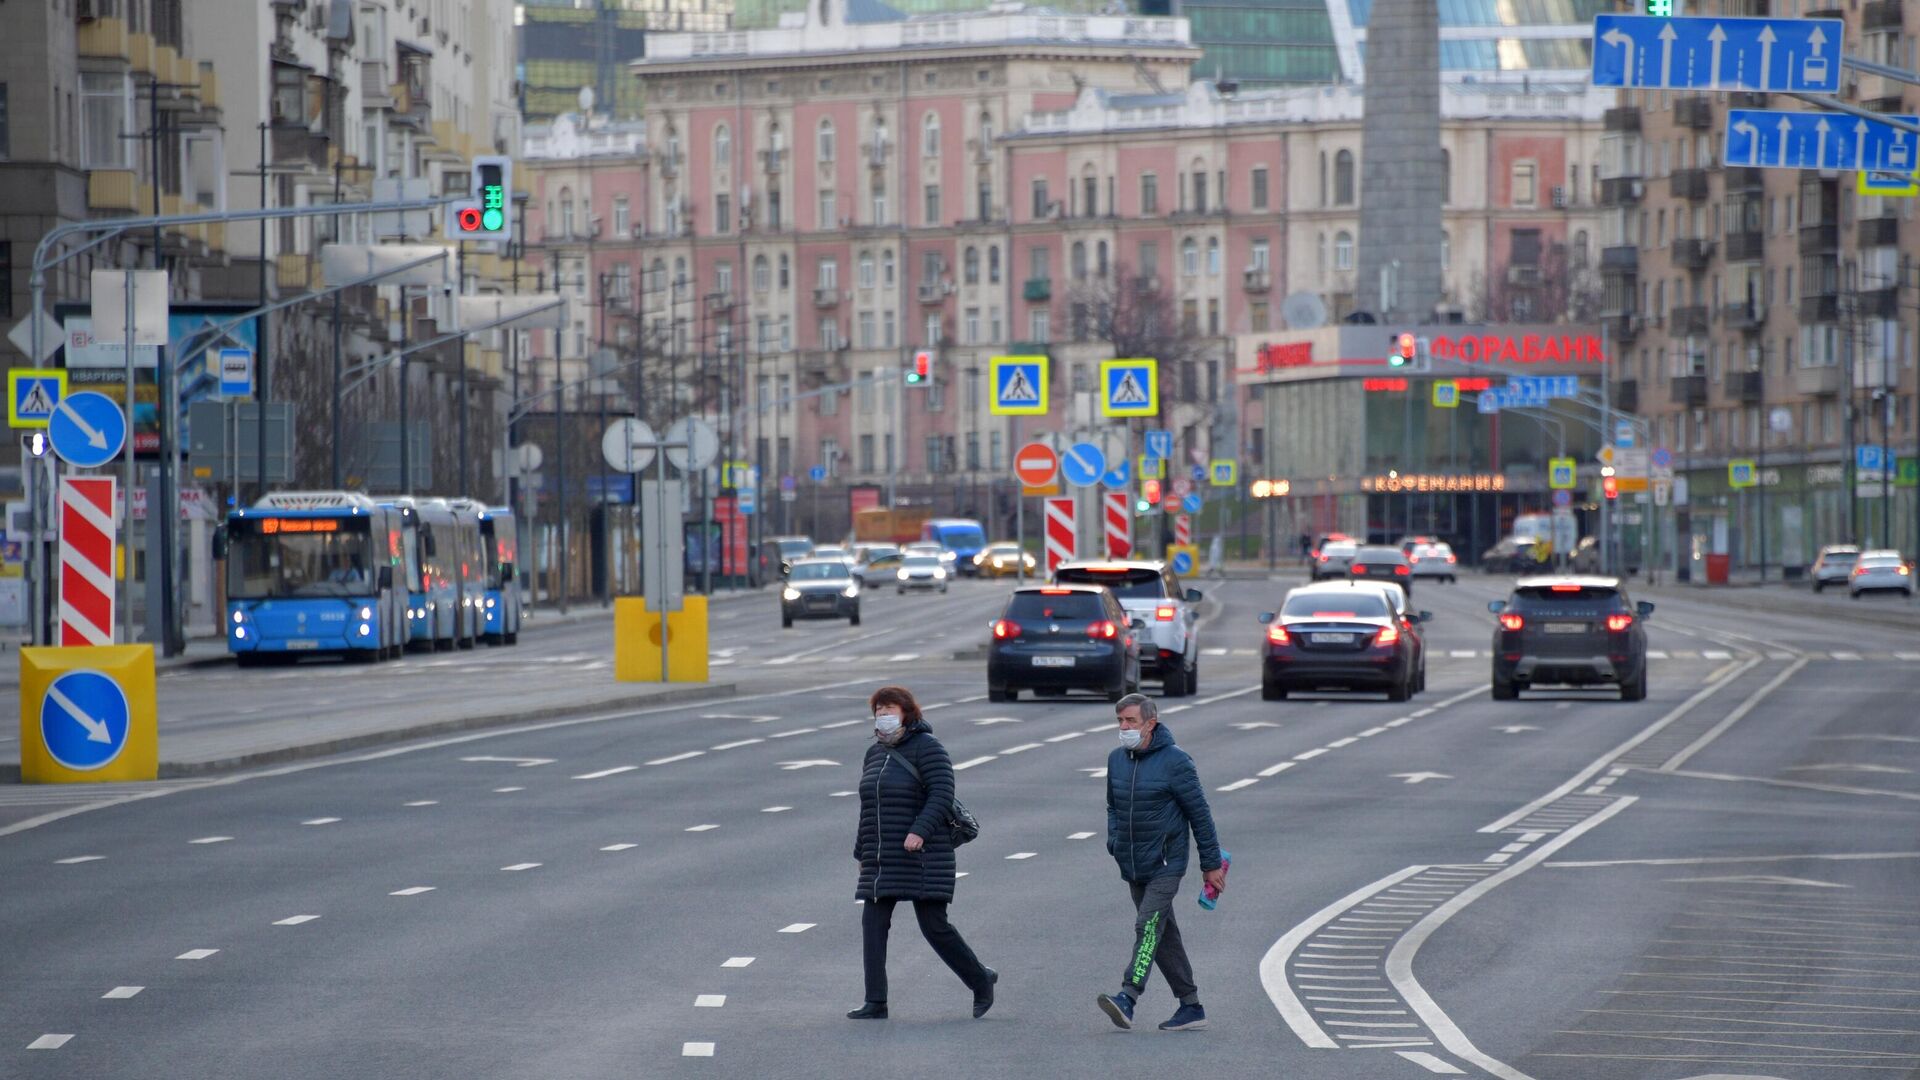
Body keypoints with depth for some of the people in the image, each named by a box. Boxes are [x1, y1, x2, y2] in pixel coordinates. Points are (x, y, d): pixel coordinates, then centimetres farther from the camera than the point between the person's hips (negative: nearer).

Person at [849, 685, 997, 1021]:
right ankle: (875, 1003, -3)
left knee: (934, 925, -4)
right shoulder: (875, 753, 15)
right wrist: (862, 852, 21)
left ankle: (980, 981, 16)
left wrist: (920, 831, -28)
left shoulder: (926, 748, -7)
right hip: (881, 863, 7)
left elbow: (942, 795, -16)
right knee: (873, 923, -3)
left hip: (922, 855, -7)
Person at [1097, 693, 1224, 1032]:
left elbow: (1199, 813, -6)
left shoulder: (1175, 761, -11)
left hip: (1165, 864, -7)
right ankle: (1191, 1007, 17)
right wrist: (1114, 841, 3)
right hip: (1133, 867, 7)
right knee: (1164, 934, 10)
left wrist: (1212, 863, -4)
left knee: (1148, 926, -20)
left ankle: (1127, 998, -33)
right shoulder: (1116, 759, 8)